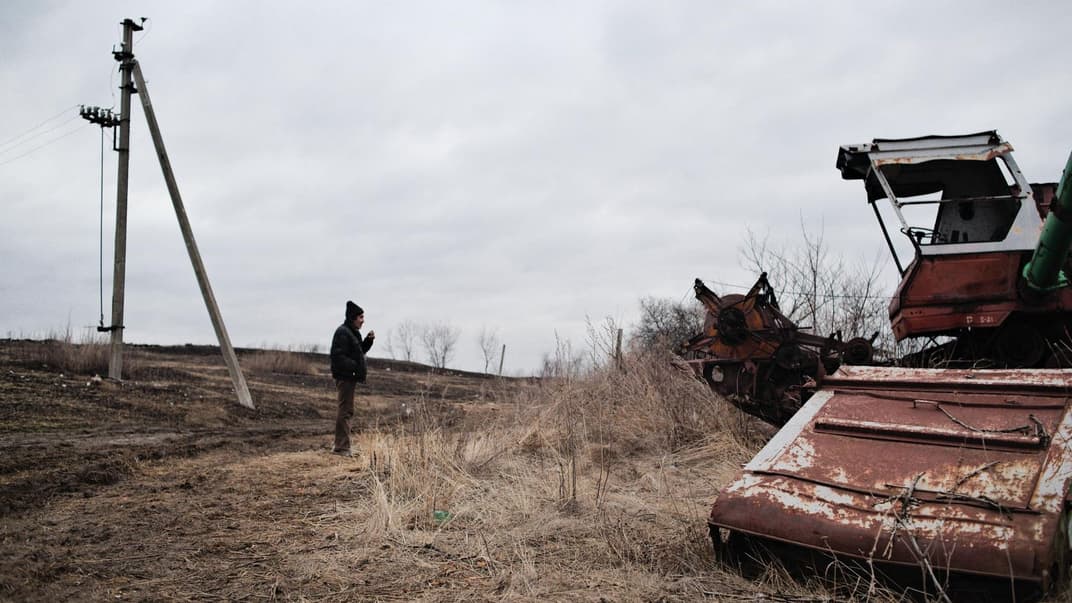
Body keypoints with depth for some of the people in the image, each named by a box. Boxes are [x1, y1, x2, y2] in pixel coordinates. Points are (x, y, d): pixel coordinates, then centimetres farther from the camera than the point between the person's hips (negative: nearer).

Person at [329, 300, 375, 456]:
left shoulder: (353, 332, 17)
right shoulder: (343, 332, -15)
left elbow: (359, 351, 24)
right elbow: (338, 356, -23)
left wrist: (368, 341, 8)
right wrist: (356, 367, -27)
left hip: (350, 377, 11)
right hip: (345, 377, -11)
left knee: (345, 410, 17)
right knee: (345, 411, -7)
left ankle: (339, 444, 26)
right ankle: (342, 447, -3)